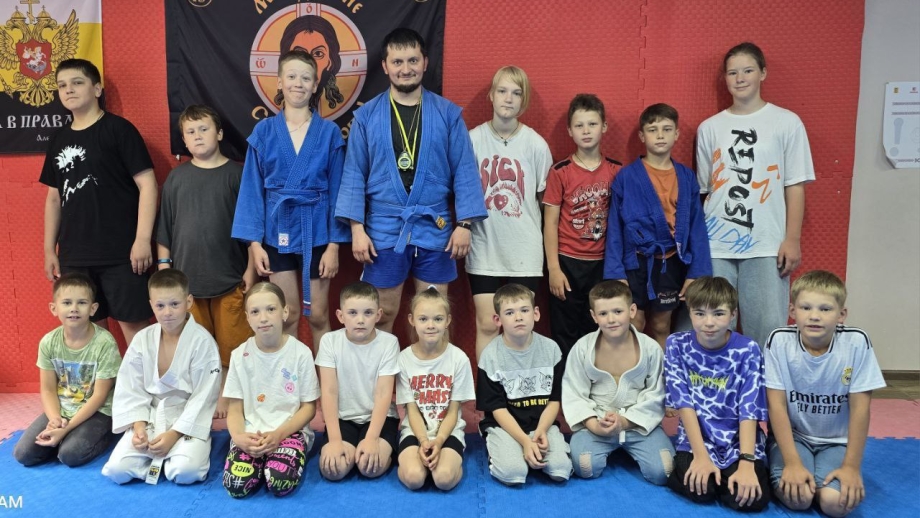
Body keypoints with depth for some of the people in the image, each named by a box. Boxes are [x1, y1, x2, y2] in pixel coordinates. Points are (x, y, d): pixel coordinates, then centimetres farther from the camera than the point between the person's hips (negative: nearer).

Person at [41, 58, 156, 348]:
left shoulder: (119, 130, -4)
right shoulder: (59, 140, 14)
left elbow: (147, 184, -10)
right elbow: (54, 198, 19)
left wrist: (143, 239, -16)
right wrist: (50, 249, 15)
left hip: (121, 252, -6)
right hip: (73, 255, 6)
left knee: (133, 323, -1)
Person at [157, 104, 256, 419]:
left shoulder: (236, 174, 1)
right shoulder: (177, 177, 9)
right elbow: (164, 229, 12)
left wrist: (251, 269, -3)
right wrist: (164, 266, 6)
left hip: (230, 277, -2)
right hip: (186, 277, 2)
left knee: (232, 345, 2)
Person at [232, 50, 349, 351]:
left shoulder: (329, 132, -1)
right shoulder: (263, 131, 1)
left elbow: (337, 191, -2)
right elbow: (252, 190, 1)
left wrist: (334, 244, -6)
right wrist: (254, 242, -5)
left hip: (316, 232, 0)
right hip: (278, 232, 1)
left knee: (318, 315, 8)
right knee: (287, 316, 9)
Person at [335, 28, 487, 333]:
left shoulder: (448, 113, 1)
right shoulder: (366, 116, 2)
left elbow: (464, 170, 0)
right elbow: (354, 174, 1)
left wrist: (464, 224, -6)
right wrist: (357, 229, -5)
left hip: (434, 228, 0)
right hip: (384, 228, 0)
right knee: (383, 314, 10)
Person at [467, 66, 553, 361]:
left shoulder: (536, 144, -3)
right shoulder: (472, 139, -2)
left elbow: (545, 196, 6)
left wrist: (528, 226, 4)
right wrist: (464, 229, 2)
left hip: (524, 250, 0)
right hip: (484, 248, 0)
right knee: (487, 325, 4)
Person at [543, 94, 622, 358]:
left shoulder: (616, 171, 3)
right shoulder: (561, 172, -4)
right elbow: (550, 223, -4)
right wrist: (553, 268, -9)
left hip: (602, 264, 2)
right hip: (567, 262, -2)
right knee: (566, 335, 5)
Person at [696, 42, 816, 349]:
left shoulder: (787, 122, 3)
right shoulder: (709, 128, 9)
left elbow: (795, 186, 1)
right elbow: (702, 189, 11)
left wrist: (792, 240, -5)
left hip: (767, 245, -2)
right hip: (715, 245, 2)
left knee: (769, 326, -1)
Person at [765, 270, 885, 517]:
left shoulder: (856, 343, -16)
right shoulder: (779, 341, -16)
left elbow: (860, 408, -11)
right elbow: (777, 405, -14)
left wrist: (851, 466, -13)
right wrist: (792, 463, -20)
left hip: (836, 441, 1)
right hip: (792, 435, 0)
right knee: (796, 497, -25)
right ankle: (792, 475, 9)